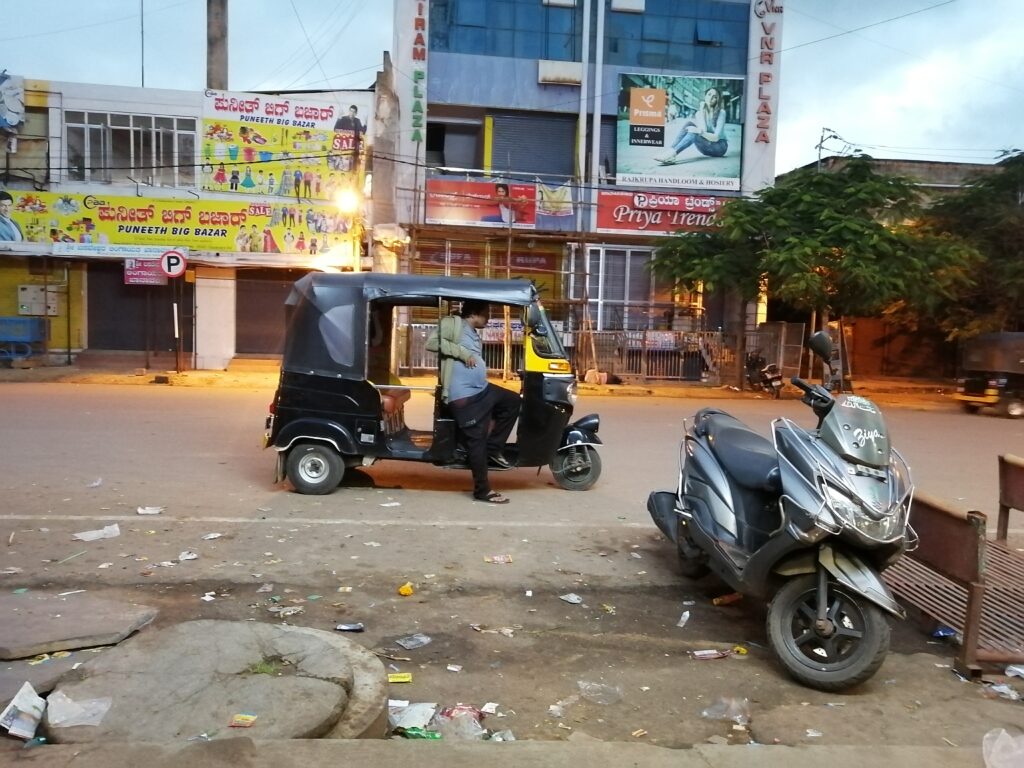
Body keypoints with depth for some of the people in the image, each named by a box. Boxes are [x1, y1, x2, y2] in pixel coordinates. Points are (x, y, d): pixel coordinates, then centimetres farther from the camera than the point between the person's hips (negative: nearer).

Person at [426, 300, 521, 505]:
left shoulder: (474, 334, 21)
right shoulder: (453, 323, -6)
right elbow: (431, 342, -20)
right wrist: (462, 352, -21)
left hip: (482, 389, 10)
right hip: (463, 396, -10)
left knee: (513, 401, 14)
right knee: (477, 439, -7)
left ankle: (493, 449, 16)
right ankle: (482, 490, 1)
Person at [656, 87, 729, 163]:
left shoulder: (721, 113, -12)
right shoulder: (699, 112, 3)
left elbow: (716, 137, -20)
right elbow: (703, 130, -15)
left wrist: (700, 132, -36)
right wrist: (702, 110, -16)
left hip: (720, 146, -4)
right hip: (706, 147, 4)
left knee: (693, 134, -30)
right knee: (689, 121, -17)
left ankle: (672, 154, -45)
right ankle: (671, 152, -33)